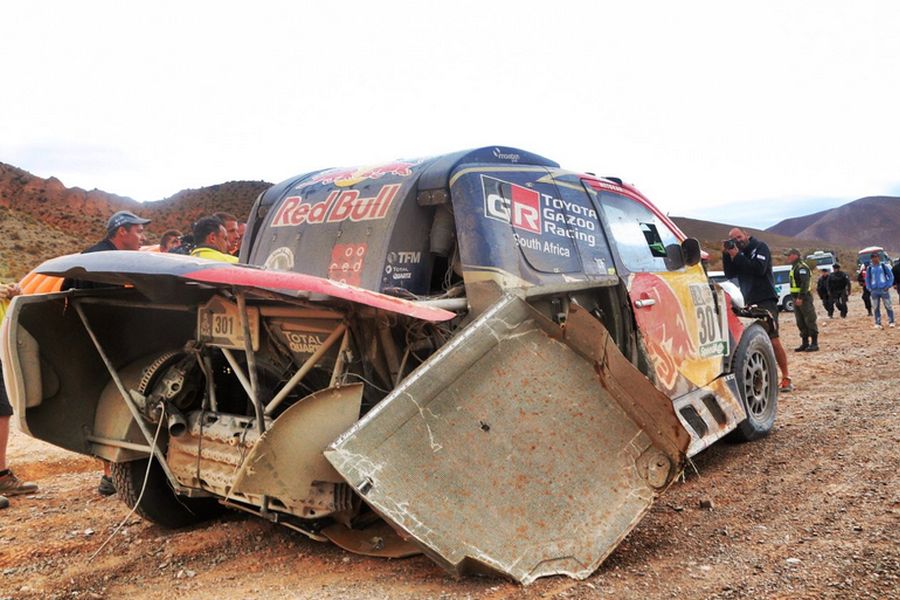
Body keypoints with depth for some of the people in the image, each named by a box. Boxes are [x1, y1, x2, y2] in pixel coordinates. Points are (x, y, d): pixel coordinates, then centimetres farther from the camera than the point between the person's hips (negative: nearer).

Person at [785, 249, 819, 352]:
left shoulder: (802, 267, -13)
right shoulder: (794, 267, 19)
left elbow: (805, 283, -22)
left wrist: (800, 297, -26)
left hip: (804, 299, -10)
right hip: (797, 298, 10)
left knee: (809, 321, -6)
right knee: (800, 322, 11)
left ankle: (814, 344, -3)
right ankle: (805, 343, 16)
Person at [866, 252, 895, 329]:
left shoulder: (884, 266, 2)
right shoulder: (869, 268, 7)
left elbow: (891, 276, 5)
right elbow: (867, 279, 14)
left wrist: (888, 286, -5)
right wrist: (869, 289, 4)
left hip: (884, 289, -2)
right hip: (874, 290, 2)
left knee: (888, 306, 1)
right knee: (876, 308, 4)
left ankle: (891, 322, 10)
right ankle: (878, 323, 9)